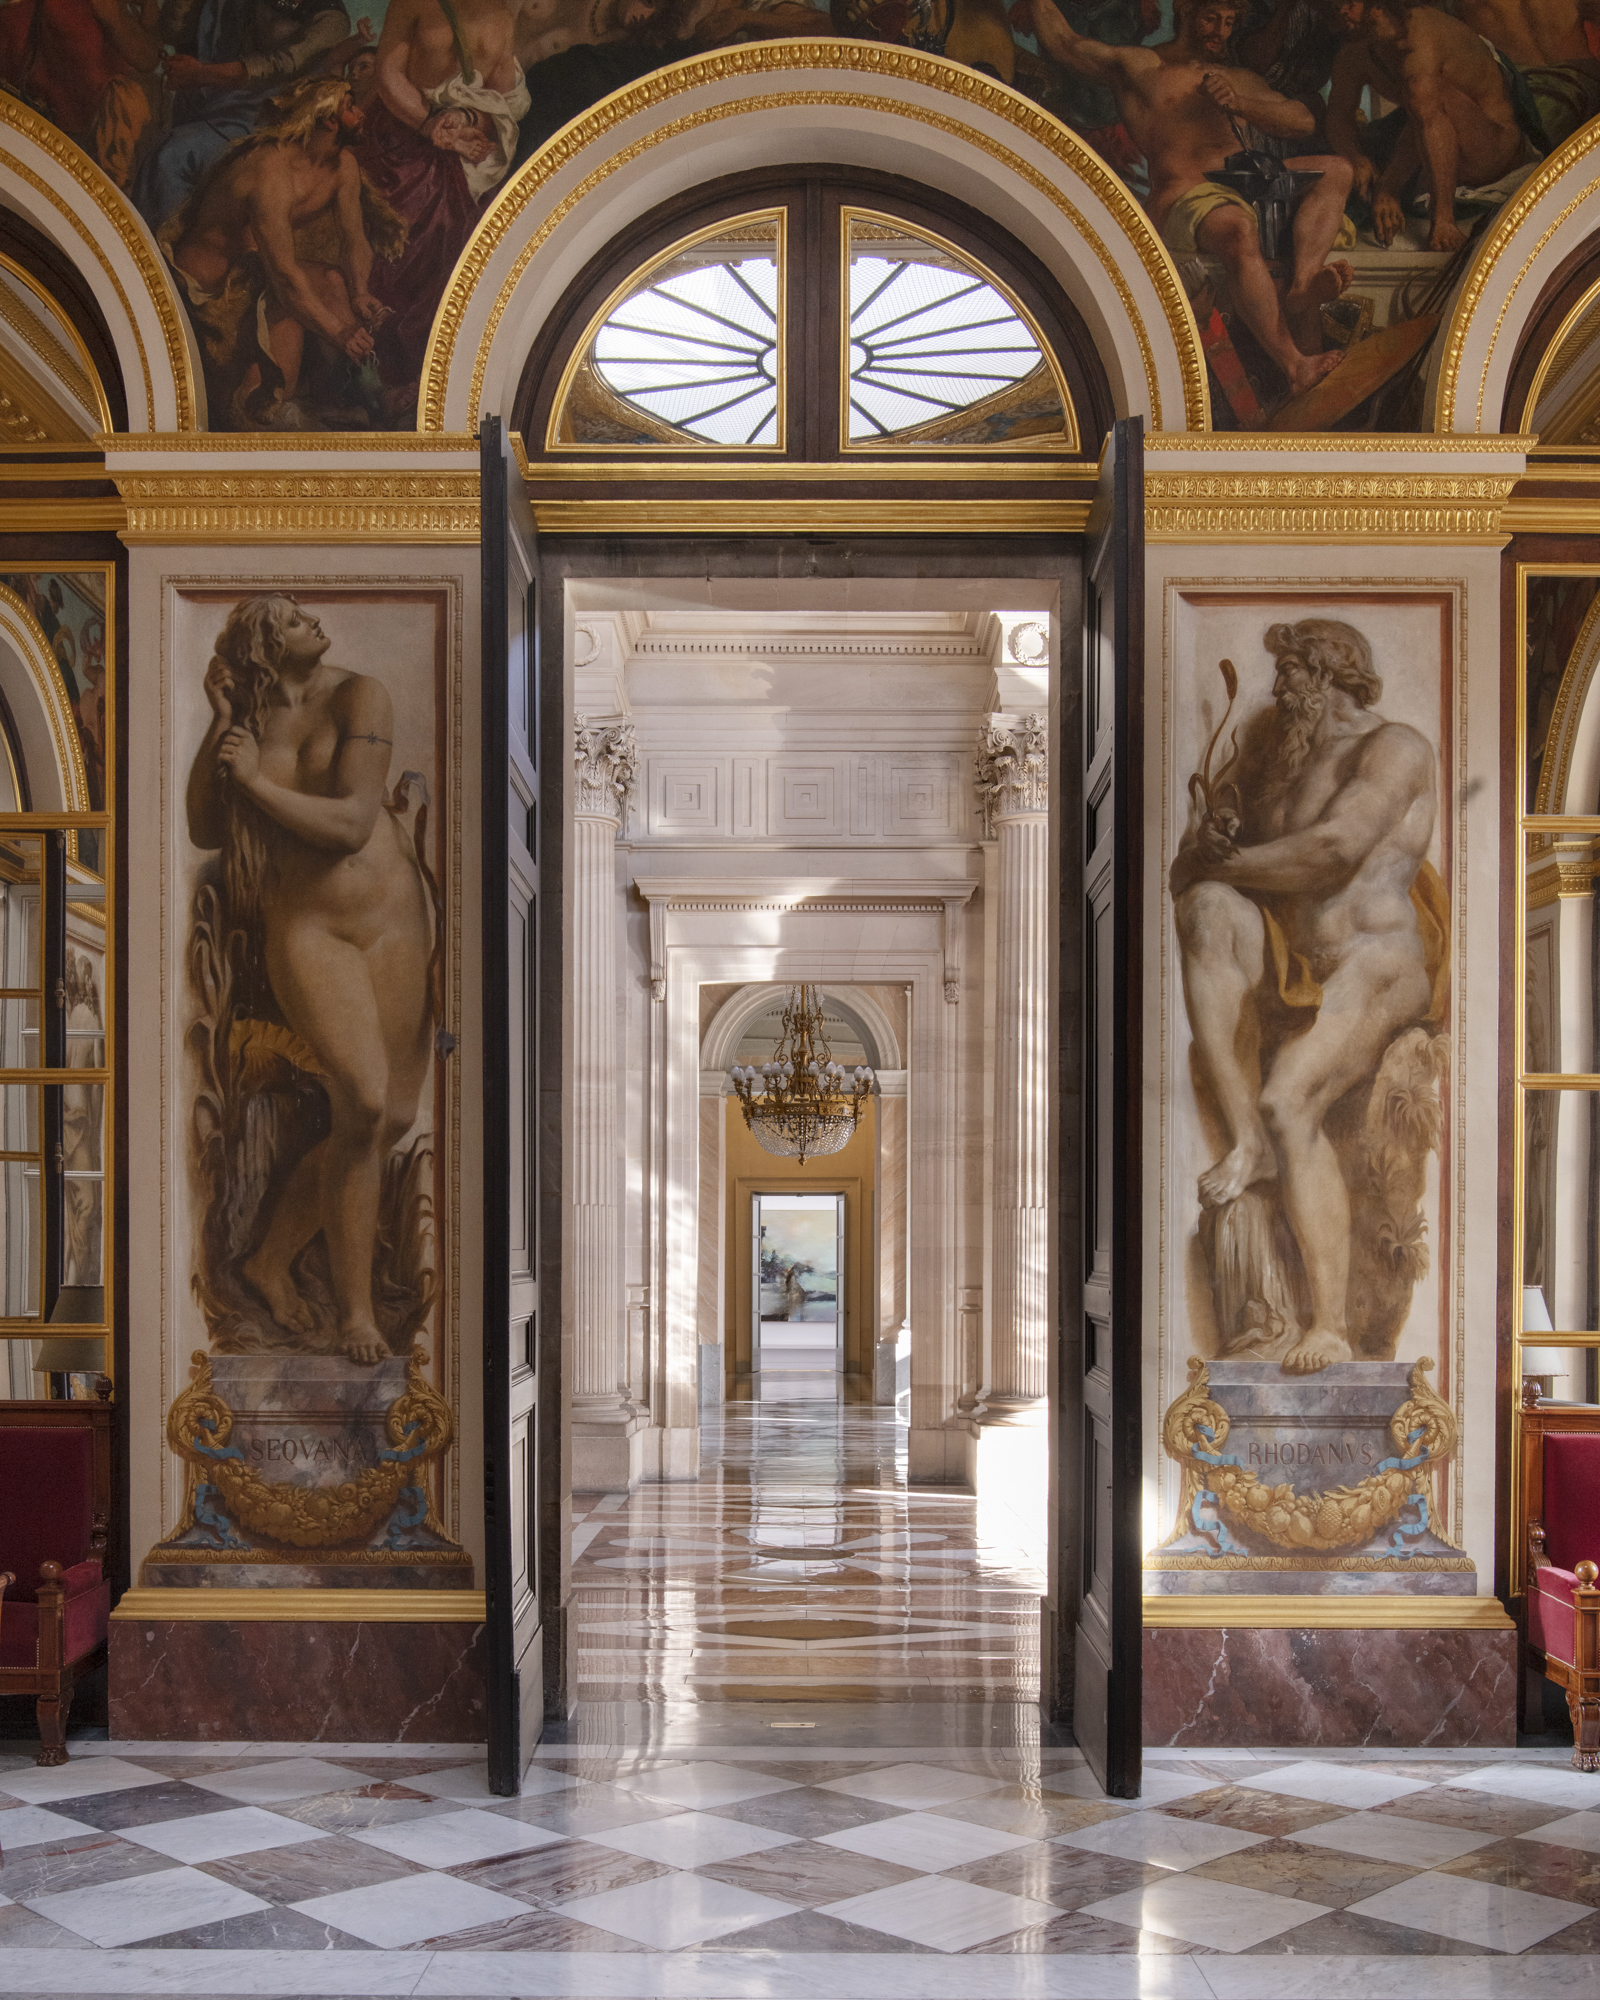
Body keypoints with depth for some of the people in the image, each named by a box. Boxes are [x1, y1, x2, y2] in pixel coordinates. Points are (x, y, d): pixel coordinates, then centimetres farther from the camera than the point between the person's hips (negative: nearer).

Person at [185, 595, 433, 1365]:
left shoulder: (358, 696, -3)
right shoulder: (251, 722, 9)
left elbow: (351, 824, -12)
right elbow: (204, 833, 0)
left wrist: (256, 782, -10)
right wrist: (217, 723, -4)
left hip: (391, 920, 0)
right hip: (304, 928, 0)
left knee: (391, 1119, 2)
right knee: (362, 1103, -21)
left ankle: (273, 1257, 23)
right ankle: (355, 1306, -8)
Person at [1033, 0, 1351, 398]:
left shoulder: (1238, 79, 29)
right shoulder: (1136, 65, 18)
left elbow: (1303, 121, 16)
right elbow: (1059, 42, 21)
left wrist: (1238, 103, 1)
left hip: (1248, 181, 6)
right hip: (1183, 197, -6)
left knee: (1334, 170, -16)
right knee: (1238, 231, -38)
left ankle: (1302, 286, -38)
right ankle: (1294, 366, -45)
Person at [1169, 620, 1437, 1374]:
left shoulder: (1393, 749, -1)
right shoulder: (1276, 762, 22)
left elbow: (1337, 849, -19)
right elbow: (1188, 879, 19)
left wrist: (1223, 863, -8)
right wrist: (1205, 847, -6)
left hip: (1371, 970, -6)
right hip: (1281, 967, 6)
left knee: (1289, 1101, -29)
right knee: (1209, 909, -25)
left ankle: (1331, 1327, -27)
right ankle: (1246, 1142, -29)